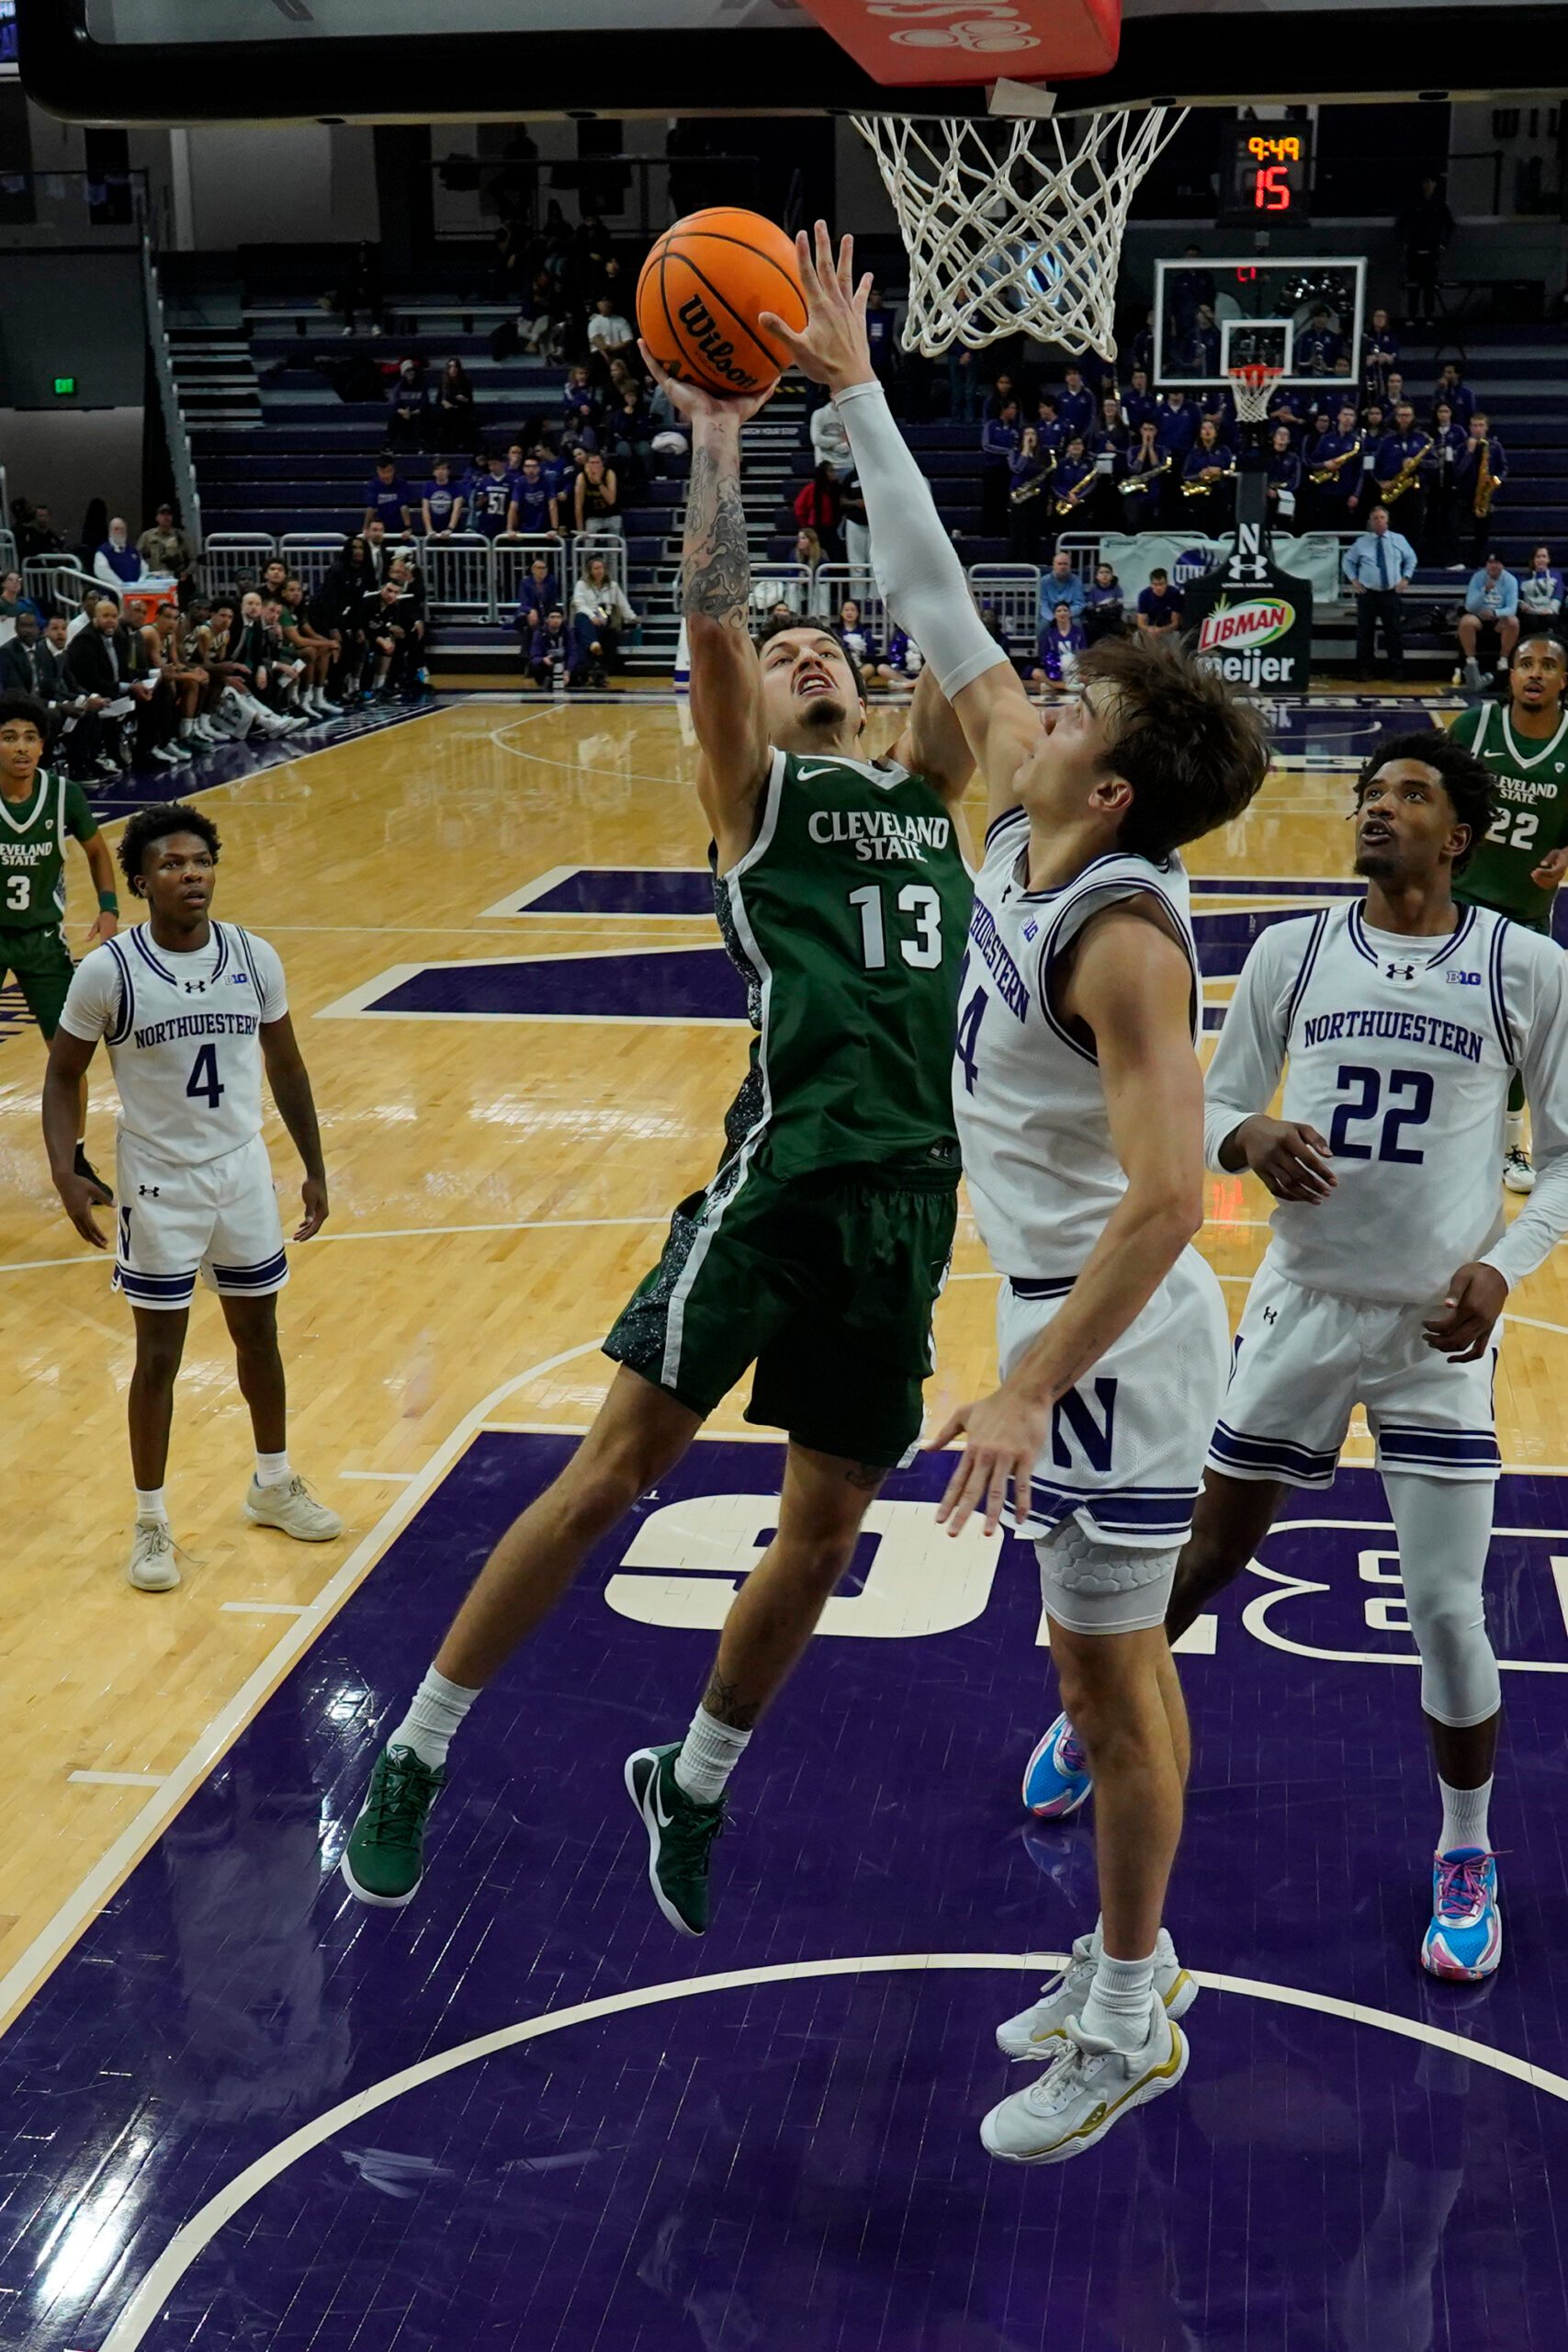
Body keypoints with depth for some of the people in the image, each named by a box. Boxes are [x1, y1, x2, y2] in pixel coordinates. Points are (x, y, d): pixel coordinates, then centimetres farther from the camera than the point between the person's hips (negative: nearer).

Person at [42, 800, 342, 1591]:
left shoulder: (255, 959, -6)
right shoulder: (106, 972, -15)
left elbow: (285, 1067, 7)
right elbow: (62, 1078, -4)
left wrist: (313, 1168, 9)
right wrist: (66, 1174, -18)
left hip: (244, 1171, 4)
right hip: (159, 1184, -3)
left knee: (258, 1333, 16)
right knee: (159, 1354, 4)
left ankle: (274, 1484, 36)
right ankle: (150, 1521, 18)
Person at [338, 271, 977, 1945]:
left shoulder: (928, 790, 22)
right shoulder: (755, 795, 6)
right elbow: (712, 617, -8)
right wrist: (715, 434, -4)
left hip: (912, 1194, 5)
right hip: (784, 1171, -5)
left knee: (822, 1532, 9)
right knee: (616, 1465, -7)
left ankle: (688, 1786, 31)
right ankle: (415, 1757, 8)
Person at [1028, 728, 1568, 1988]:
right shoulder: (1293, 950, 0)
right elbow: (1214, 1107, 5)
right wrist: (1251, 1140, -18)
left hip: (1439, 1327, -1)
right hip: (1302, 1309, 2)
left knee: (1448, 1610, -3)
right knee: (1214, 1549, 15)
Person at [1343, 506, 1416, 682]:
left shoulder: (1399, 540, 6)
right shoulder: (1361, 542, 4)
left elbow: (1411, 559, 19)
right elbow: (1347, 561, 17)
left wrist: (1406, 578, 6)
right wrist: (1354, 580, 4)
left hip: (1391, 593, 1)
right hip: (1367, 593, -1)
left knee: (1395, 632, 2)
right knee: (1365, 632, 0)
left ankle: (1397, 670, 11)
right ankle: (1364, 670, 9)